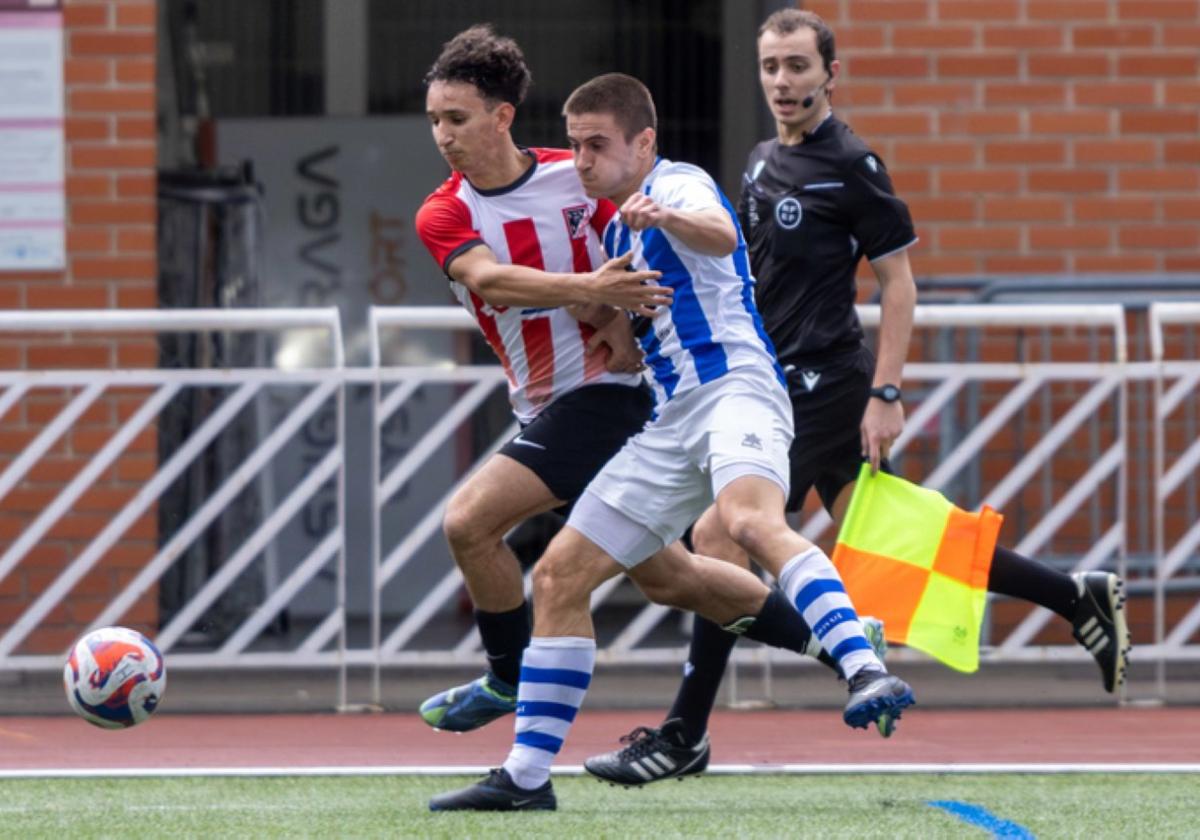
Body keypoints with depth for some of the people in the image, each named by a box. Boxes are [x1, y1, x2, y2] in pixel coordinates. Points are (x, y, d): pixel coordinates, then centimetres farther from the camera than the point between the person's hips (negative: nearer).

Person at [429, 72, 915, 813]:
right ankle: (527, 775, 21)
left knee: (751, 523, -39)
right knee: (560, 576, 11)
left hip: (735, 388, -10)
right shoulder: (620, 230, 23)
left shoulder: (679, 185, -4)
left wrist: (666, 218, -53)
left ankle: (867, 673, -52)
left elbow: (719, 232, -32)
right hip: (671, 424, 10)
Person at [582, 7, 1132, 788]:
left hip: (824, 385, -9)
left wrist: (886, 394, -16)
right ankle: (1081, 598, 19)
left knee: (717, 536, -11)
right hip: (785, 385, 9)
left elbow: (899, 282, -11)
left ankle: (685, 735, -5)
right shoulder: (764, 164, 15)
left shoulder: (851, 166, -10)